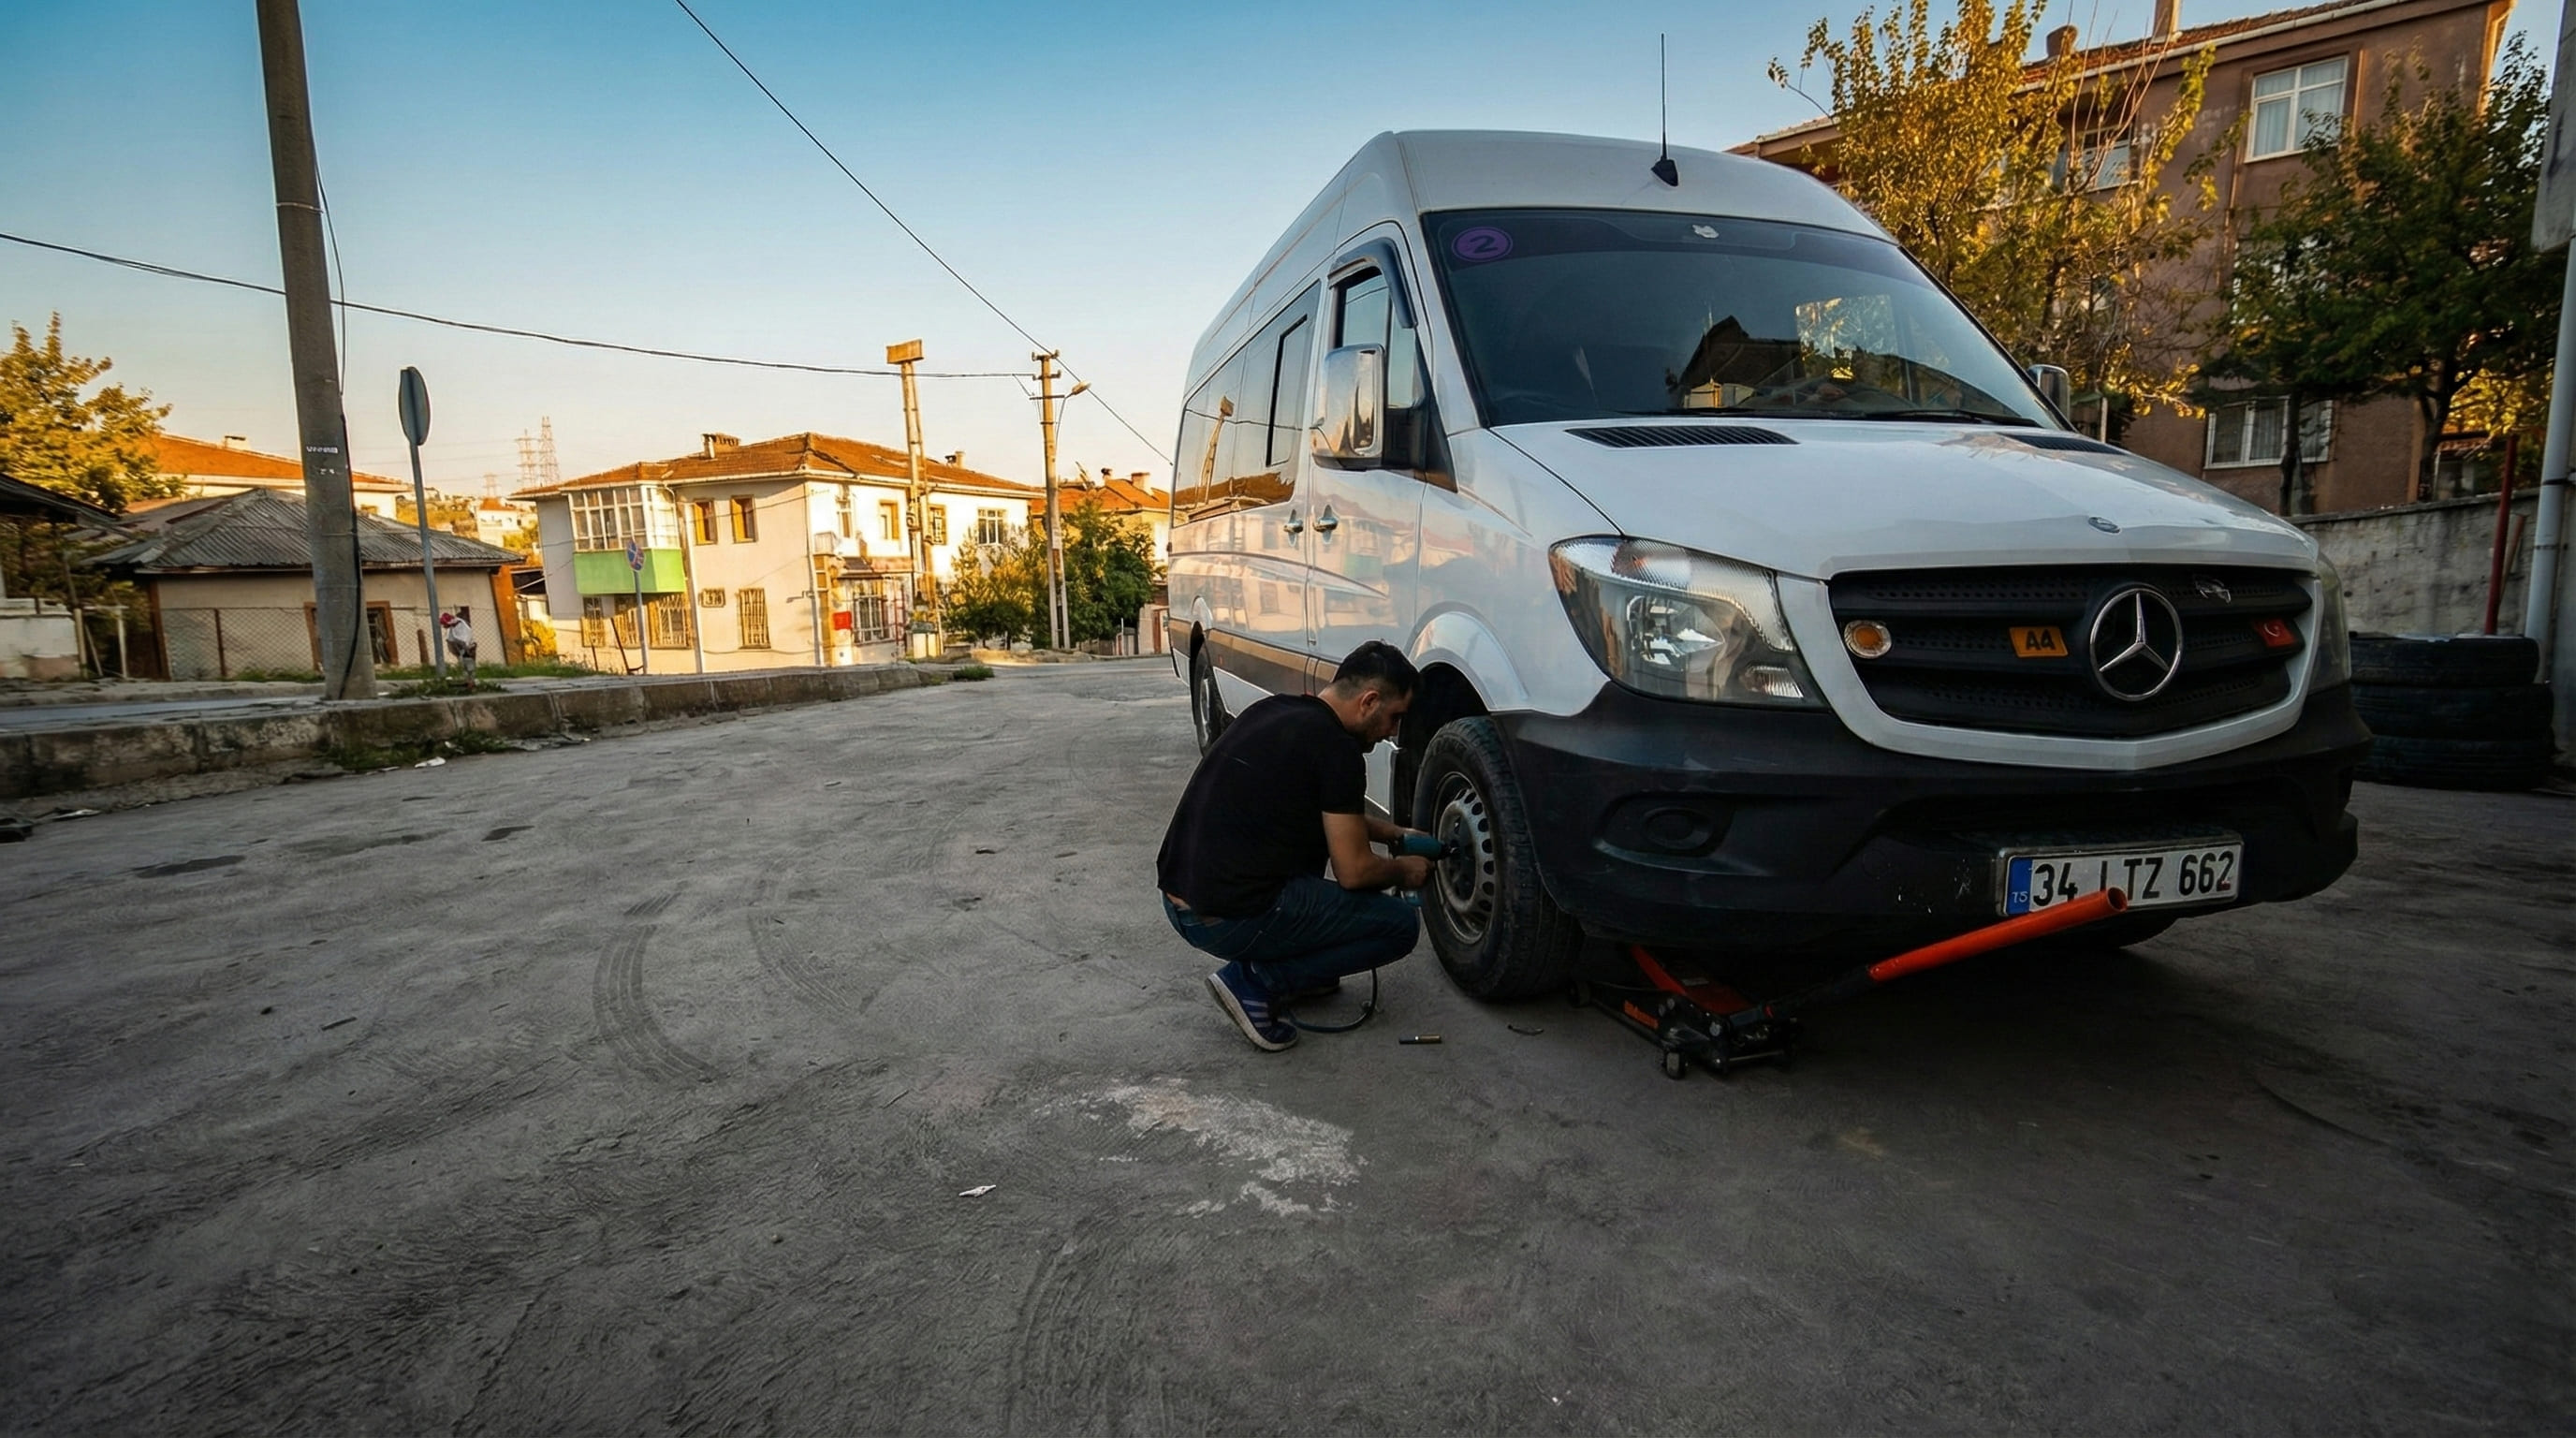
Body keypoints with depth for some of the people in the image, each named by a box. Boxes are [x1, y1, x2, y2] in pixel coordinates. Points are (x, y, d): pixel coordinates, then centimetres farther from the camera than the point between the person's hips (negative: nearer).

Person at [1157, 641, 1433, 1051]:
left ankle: (1304, 972, 23)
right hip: (1229, 921, -9)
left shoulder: (1274, 710, 13)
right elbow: (1354, 872, -8)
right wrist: (1403, 870, 13)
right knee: (1400, 924, 4)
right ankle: (1255, 982, -2)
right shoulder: (1336, 749, -13)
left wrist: (1396, 833, 30)